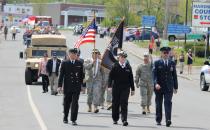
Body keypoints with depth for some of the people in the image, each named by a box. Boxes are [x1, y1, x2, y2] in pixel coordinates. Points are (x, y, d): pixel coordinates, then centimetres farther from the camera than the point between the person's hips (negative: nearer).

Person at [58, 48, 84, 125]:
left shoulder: (79, 64, 6)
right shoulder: (64, 63, 3)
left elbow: (82, 75, 10)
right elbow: (61, 75, 1)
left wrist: (82, 84, 7)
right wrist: (60, 86, -5)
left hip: (76, 87, 0)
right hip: (67, 87, 0)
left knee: (75, 103, -7)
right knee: (66, 103, 11)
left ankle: (73, 120, -6)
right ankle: (65, 118, 28)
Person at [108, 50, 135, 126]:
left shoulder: (128, 67, 7)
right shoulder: (115, 66, 2)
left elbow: (131, 78, 11)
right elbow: (110, 77, -1)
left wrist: (132, 89, 10)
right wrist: (110, 86, -13)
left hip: (125, 88, 0)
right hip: (116, 88, 0)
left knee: (124, 104, -9)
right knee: (115, 104, 7)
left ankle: (124, 120, -13)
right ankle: (115, 119, 22)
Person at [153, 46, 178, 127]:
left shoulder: (172, 63, 9)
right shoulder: (157, 63, 2)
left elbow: (174, 76, 12)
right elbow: (155, 74, -6)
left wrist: (175, 87, 10)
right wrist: (156, 83, -22)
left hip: (169, 87, 0)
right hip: (159, 87, 0)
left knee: (168, 103, -13)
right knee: (158, 104, 7)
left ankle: (168, 120, -22)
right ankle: (158, 120, 19)